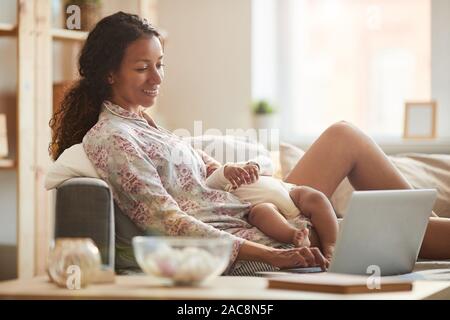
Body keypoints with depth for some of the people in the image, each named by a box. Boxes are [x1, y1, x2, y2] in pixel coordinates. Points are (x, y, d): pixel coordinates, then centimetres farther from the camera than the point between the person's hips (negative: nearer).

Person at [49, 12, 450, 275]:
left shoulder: (139, 121, 16)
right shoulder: (109, 139, -14)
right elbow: (168, 223, -23)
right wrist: (270, 255, -30)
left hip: (251, 219, 9)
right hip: (239, 246, -9)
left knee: (343, 135, 6)